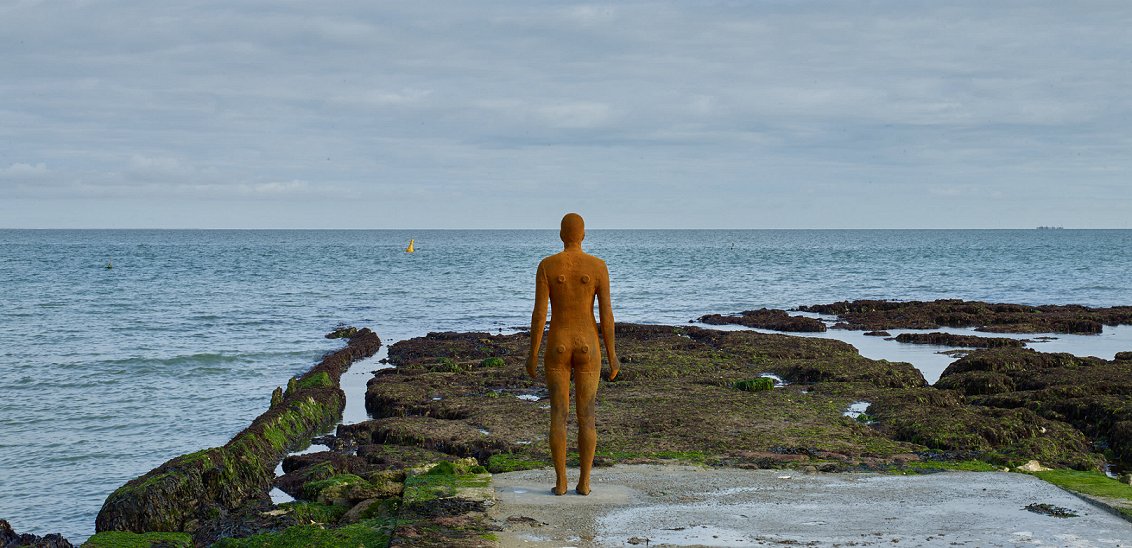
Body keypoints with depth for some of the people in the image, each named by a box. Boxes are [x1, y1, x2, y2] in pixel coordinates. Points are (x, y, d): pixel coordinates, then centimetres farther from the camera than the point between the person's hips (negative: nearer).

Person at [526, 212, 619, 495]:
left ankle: (561, 482, 7)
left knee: (559, 414, 6)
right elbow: (606, 313, -6)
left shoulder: (547, 265, -6)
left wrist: (533, 354, 1)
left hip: (557, 347, 0)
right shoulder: (598, 266, -6)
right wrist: (612, 355, 2)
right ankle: (584, 482, 8)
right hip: (587, 346, 0)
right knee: (586, 416, 8)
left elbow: (539, 313, -8)